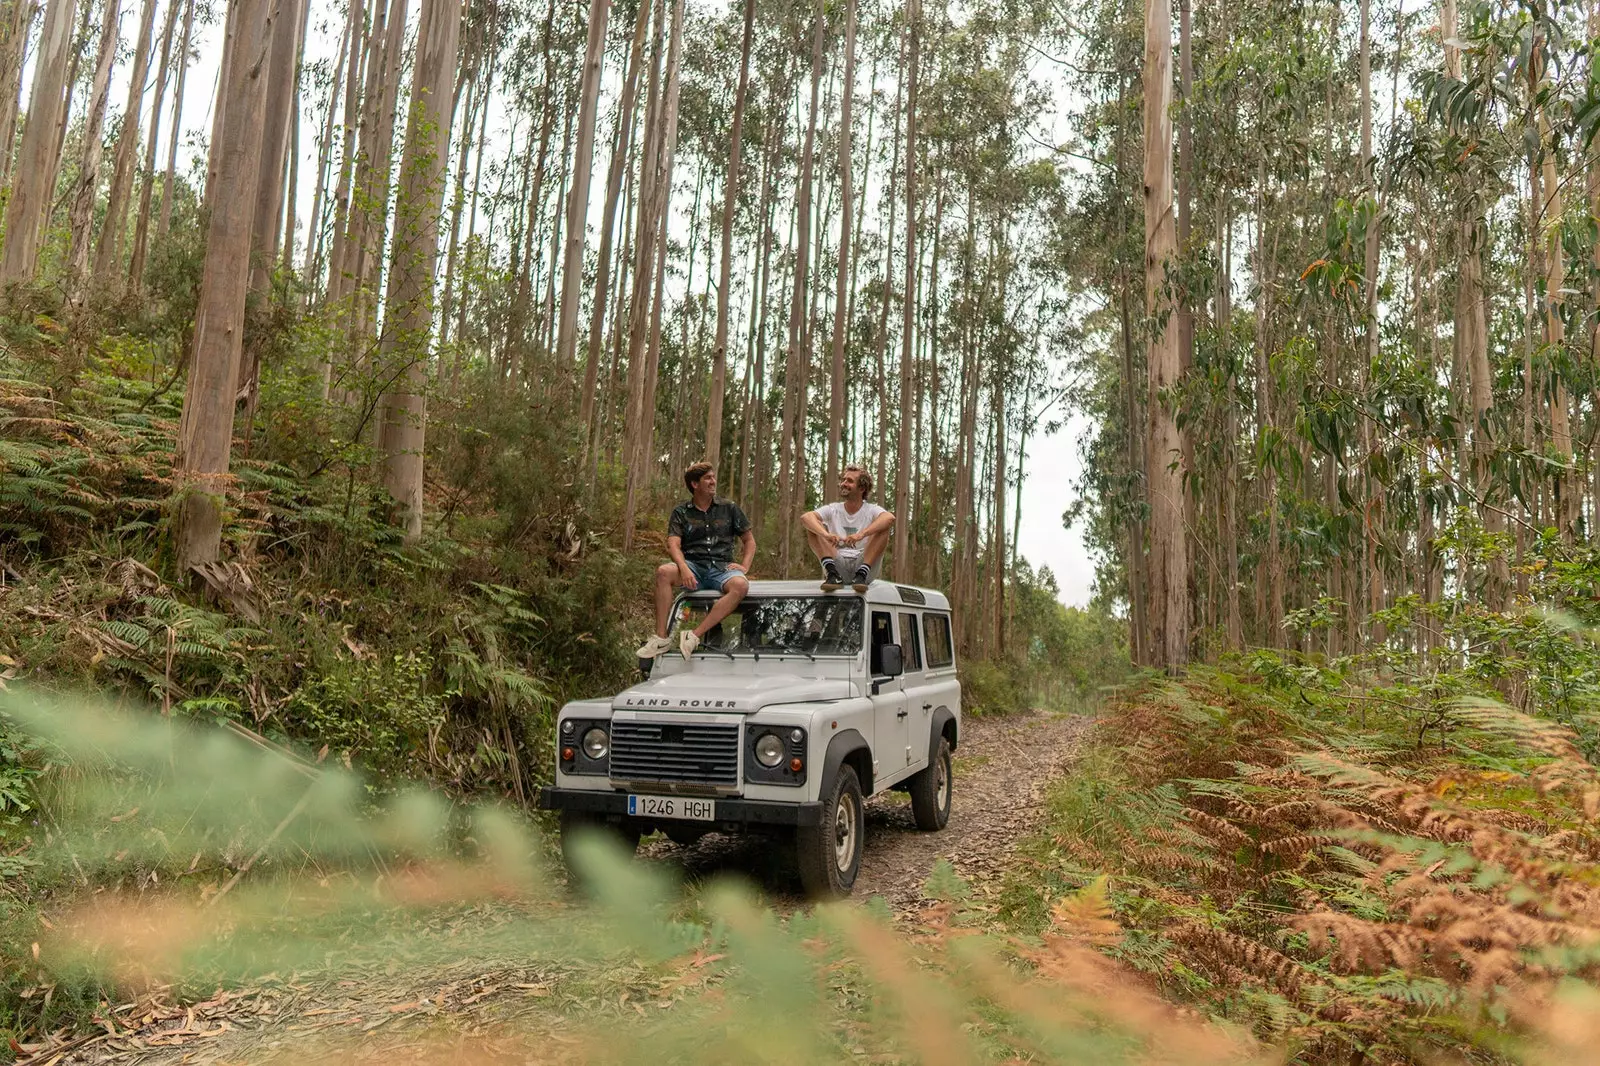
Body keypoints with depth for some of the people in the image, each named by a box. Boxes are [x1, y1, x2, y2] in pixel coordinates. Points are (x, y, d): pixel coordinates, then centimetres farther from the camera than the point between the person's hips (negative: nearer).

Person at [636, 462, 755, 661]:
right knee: (664, 572, -33)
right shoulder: (681, 512, 9)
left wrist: (744, 566, -3)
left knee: (740, 585, -35)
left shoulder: (729, 508, 11)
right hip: (693, 565, 0)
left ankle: (695, 635, -36)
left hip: (721, 567, 0)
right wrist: (683, 568, -25)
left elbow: (749, 541, 15)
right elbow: (673, 544, -5)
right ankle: (661, 638, -30)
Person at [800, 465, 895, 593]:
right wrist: (826, 535, -32)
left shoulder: (871, 510, 5)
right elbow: (805, 517, -10)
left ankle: (861, 575, -28)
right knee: (814, 526, -11)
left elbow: (890, 518, -20)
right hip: (838, 565, 2)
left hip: (862, 563, -1)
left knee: (883, 527, -18)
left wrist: (861, 535, -36)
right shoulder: (832, 510, 10)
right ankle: (833, 575, -26)